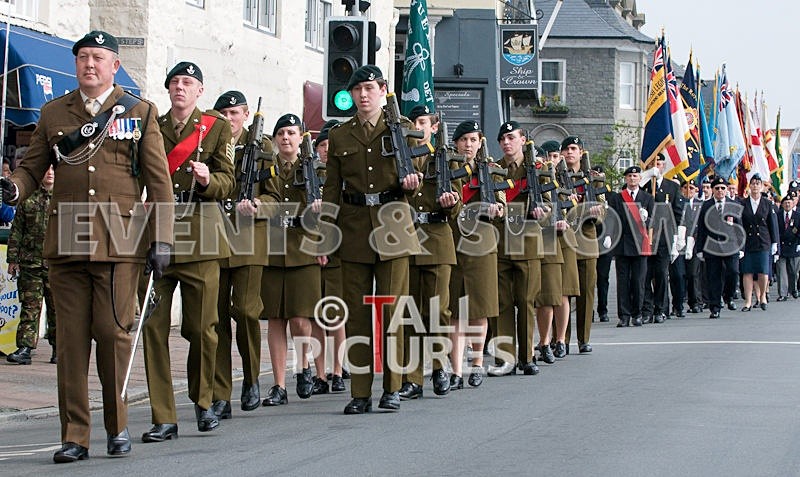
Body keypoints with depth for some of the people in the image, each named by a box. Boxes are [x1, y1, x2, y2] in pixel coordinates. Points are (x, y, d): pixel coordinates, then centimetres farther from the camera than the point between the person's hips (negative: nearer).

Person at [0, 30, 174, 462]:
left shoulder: (140, 112, 9)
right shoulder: (53, 114, 15)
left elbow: (159, 182, 6)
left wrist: (161, 241, -2)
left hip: (119, 244, -2)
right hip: (66, 244, 2)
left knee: (113, 333, -4)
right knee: (70, 340, 0)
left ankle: (118, 427, 14)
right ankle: (74, 436, 5)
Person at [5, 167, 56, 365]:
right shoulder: (28, 199, 9)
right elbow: (16, 231, 11)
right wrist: (12, 258, 6)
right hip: (31, 262, 1)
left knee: (57, 308, 4)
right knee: (30, 306, -1)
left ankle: (58, 349, 15)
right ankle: (25, 348, -1)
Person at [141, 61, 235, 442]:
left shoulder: (217, 127, 9)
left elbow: (227, 181, 3)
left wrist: (207, 179, -20)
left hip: (199, 237, -2)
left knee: (202, 327, 1)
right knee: (153, 326, -5)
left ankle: (203, 401, 24)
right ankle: (163, 417, -2)